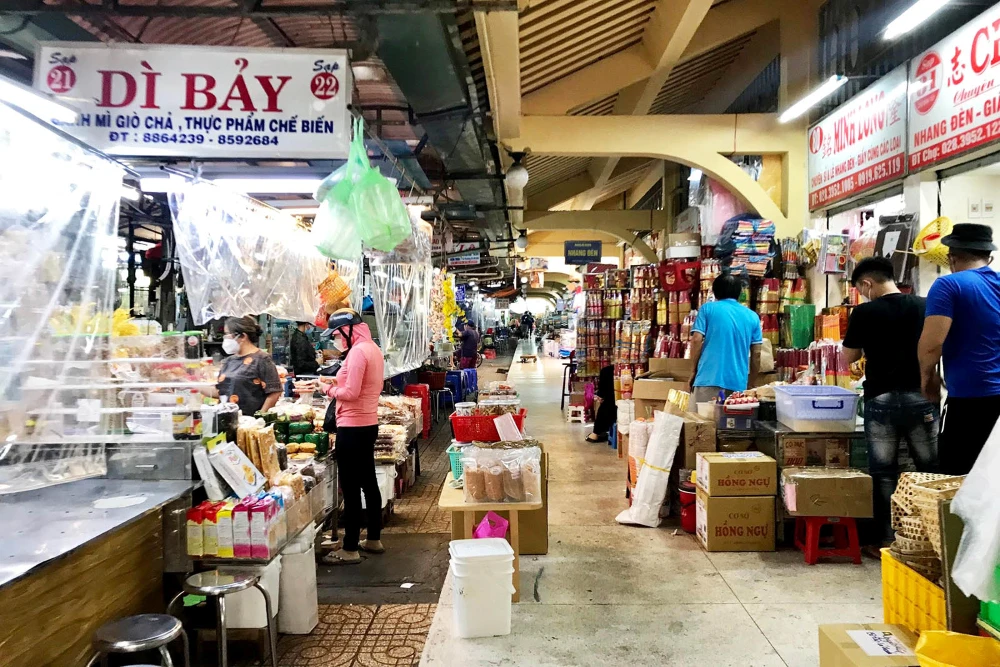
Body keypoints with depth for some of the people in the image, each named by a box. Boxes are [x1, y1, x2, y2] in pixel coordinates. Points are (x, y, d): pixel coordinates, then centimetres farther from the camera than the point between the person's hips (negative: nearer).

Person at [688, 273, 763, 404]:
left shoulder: (707, 308, 5)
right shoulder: (752, 316, 13)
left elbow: (697, 340, -4)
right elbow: (756, 354, 10)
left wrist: (694, 371, 5)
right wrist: (752, 384, 19)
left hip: (708, 379, -2)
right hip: (738, 383, 2)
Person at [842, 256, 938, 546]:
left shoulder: (864, 312, -8)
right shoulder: (924, 306, 1)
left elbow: (849, 357, 1)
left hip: (881, 400, -3)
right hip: (920, 397, 3)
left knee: (884, 472, 5)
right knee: (930, 469, 12)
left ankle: (887, 540, 8)